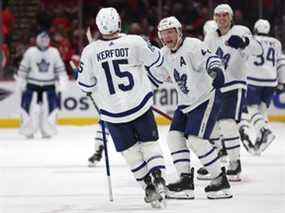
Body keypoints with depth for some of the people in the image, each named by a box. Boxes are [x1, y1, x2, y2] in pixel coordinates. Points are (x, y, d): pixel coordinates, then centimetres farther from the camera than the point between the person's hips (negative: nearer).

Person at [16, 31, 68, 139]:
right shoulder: (30, 52, -4)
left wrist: (62, 81, -3)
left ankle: (47, 131, 9)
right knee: (30, 108, -6)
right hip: (32, 85, -1)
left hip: (49, 85, 1)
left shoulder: (54, 52, 1)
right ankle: (28, 132, 3)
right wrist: (20, 81, 0)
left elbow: (60, 68, 6)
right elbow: (23, 68, 2)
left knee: (49, 108, -3)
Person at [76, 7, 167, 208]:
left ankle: (148, 187, 13)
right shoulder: (134, 42, -13)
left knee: (130, 151, 14)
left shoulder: (90, 51, -10)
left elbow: (85, 84, -2)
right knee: (150, 143, 13)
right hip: (140, 105, 0)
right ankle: (158, 178, -5)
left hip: (113, 112, 0)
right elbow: (156, 59, 2)